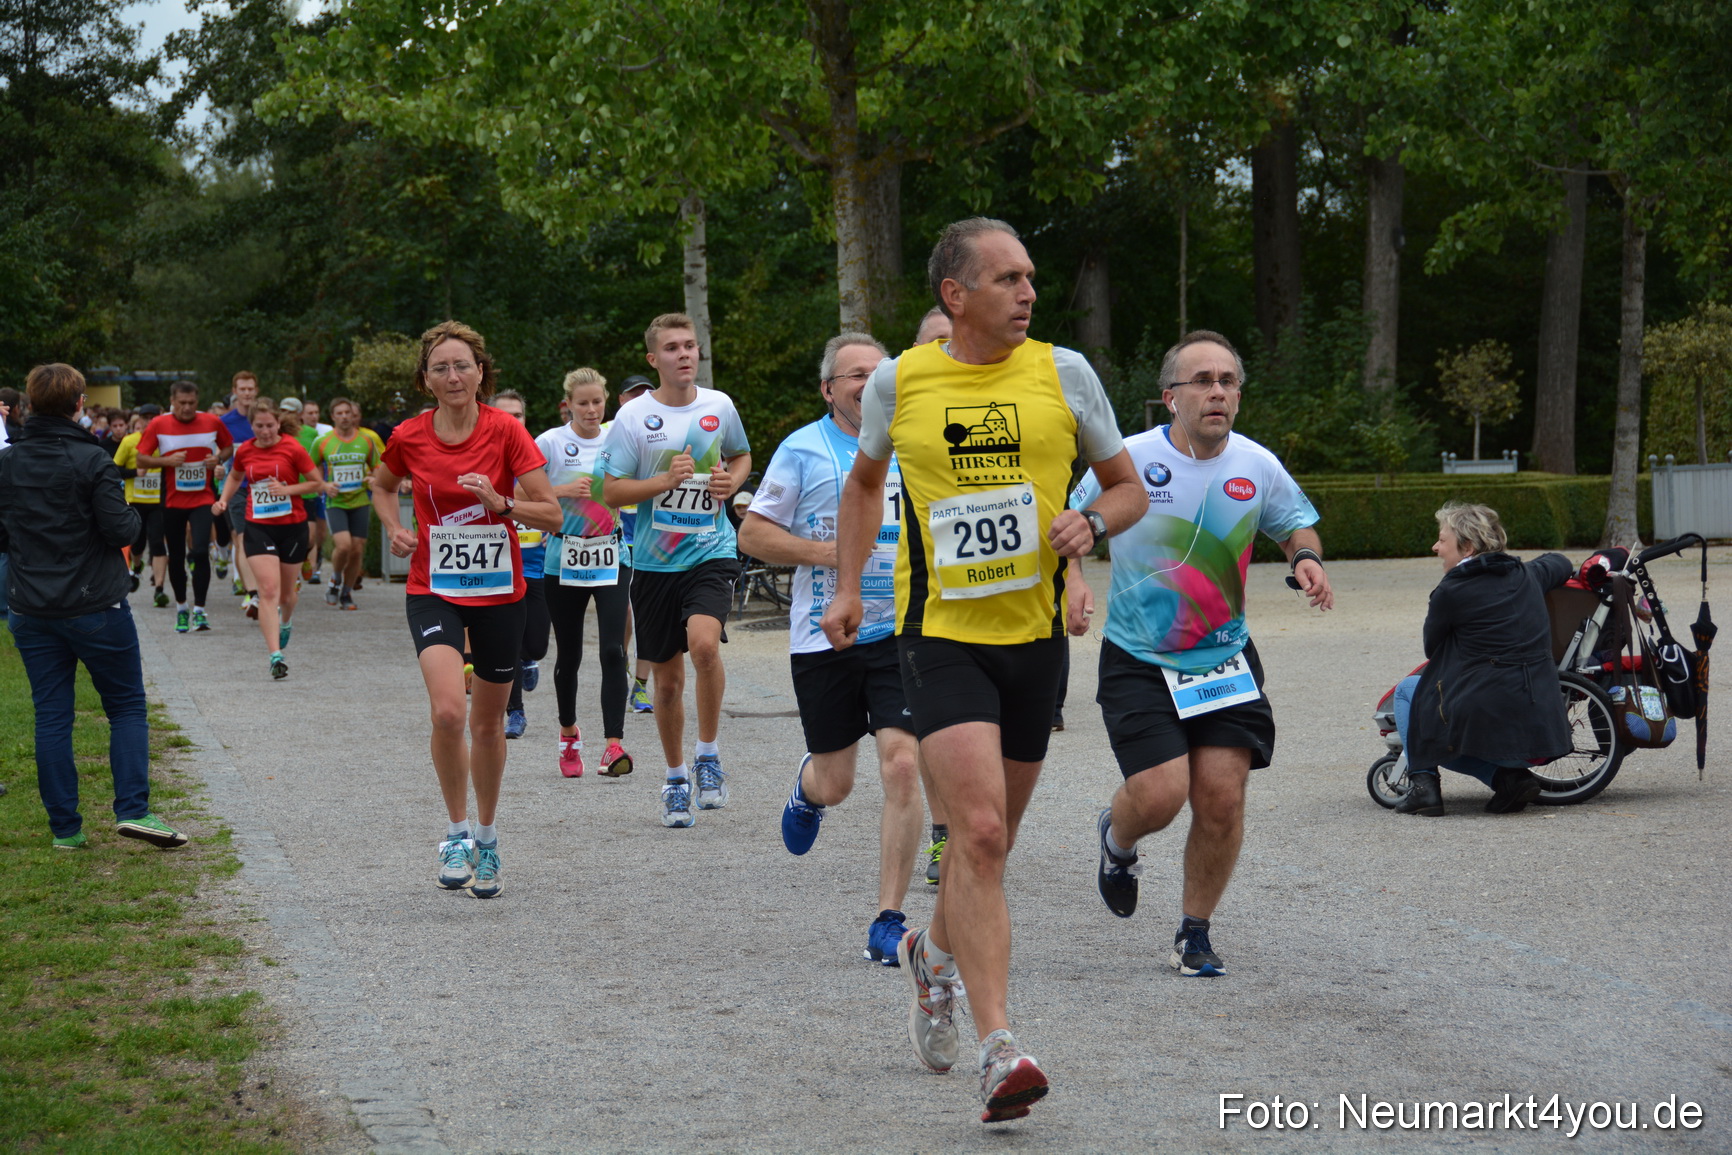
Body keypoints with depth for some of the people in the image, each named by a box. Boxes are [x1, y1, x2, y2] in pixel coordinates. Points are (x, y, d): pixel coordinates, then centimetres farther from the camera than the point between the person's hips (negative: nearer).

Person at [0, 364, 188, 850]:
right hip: (96, 606, -4)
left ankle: (65, 827, 8)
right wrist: (131, 514, 5)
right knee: (127, 707, 8)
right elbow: (120, 530, -15)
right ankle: (132, 809, -5)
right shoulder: (91, 460, -13)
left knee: (51, 715, 8)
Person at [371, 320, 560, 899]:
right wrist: (394, 528, 1)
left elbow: (551, 513, -8)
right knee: (447, 711, -21)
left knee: (489, 722, 11)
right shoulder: (409, 437, -4)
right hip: (434, 589, 0)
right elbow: (382, 485, 19)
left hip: (499, 591, 0)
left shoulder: (506, 431, -9)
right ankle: (457, 832, -2)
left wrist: (500, 503, -24)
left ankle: (486, 838, 31)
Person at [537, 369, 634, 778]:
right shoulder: (551, 442, -4)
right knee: (569, 654, 9)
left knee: (613, 650, -13)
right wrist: (564, 490, -17)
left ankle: (613, 743, -17)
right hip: (565, 558, -1)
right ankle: (569, 733, 32)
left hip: (611, 558, 1)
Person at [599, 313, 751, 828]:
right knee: (668, 679, 8)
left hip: (711, 551, 0)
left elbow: (742, 455, 22)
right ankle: (676, 777, 28)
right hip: (654, 562, 0)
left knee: (704, 642, -26)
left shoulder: (719, 406, 4)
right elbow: (611, 491, -5)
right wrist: (666, 480, -19)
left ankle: (708, 754, -6)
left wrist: (731, 481, 0)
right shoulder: (633, 417, -4)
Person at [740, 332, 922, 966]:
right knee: (835, 781, 7)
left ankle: (888, 921, -5)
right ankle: (806, 786, 48)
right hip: (824, 636, -1)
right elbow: (752, 534, 0)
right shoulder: (803, 449, 0)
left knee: (901, 764, -12)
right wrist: (823, 551, -12)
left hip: (900, 632, 1)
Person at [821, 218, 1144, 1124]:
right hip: (939, 634, -3)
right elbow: (864, 482, 19)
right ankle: (998, 1051, -17)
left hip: (1034, 636, 3)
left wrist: (1092, 521, -11)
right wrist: (848, 589, 13)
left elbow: (1129, 488, 10)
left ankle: (932, 954, 46)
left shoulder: (1062, 372, 1)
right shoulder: (897, 382, 0)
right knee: (978, 828, -18)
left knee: (991, 837, 15)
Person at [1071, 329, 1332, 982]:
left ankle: (1194, 934, 14)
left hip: (1224, 655, 3)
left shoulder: (1257, 467, -2)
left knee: (1222, 794, -7)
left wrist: (1307, 559, -6)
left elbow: (1296, 528, 17)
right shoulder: (1127, 461, -11)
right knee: (1160, 794, -15)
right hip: (1138, 659, -3)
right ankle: (1116, 840, 25)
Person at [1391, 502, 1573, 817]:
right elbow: (1560, 563, 33)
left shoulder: (1451, 591, -8)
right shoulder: (1527, 575, 9)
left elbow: (1431, 649, 9)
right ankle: (1509, 776, 8)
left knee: (1408, 688, 21)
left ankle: (1422, 783, 9)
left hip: (1486, 725, -6)